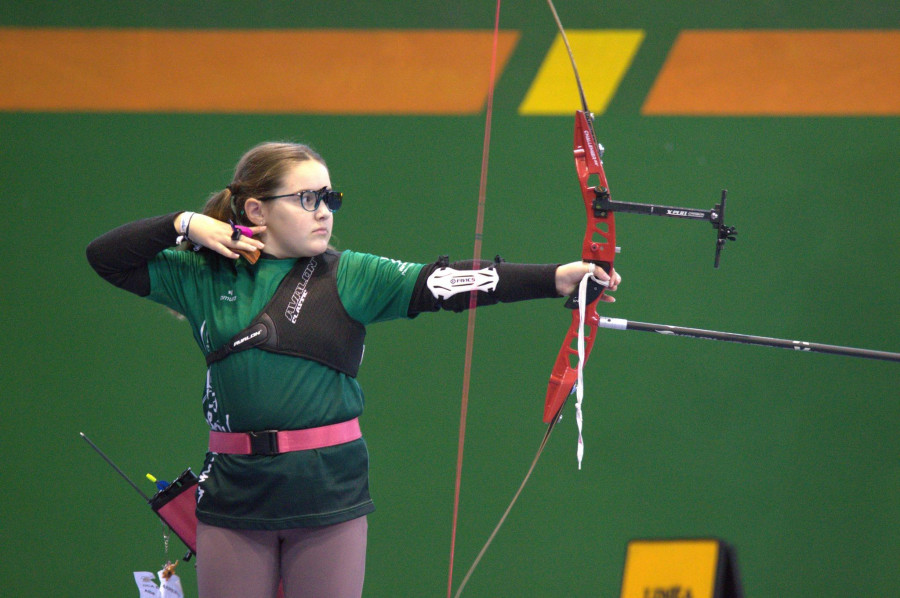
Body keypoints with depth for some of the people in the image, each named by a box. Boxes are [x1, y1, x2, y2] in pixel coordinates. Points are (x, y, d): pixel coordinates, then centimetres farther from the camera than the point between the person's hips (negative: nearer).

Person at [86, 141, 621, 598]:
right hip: (235, 492, 1)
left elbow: (438, 283, -10)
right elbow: (106, 256, 10)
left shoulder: (348, 276, 1)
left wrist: (556, 278, -21)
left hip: (330, 494, -1)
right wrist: (186, 225, -4)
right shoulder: (205, 276, 4)